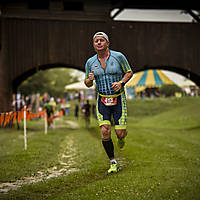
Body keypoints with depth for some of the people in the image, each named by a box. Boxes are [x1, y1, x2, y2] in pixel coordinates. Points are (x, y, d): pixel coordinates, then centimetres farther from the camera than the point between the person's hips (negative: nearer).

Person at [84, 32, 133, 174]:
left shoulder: (118, 56, -6)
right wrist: (89, 79, -13)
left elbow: (129, 72, 5)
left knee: (120, 133, -4)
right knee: (105, 132, -12)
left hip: (119, 99, -1)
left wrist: (121, 83, -13)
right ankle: (113, 163, 6)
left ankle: (122, 137, 37)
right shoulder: (90, 62, 1)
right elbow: (88, 84, 11)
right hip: (102, 100, 2)